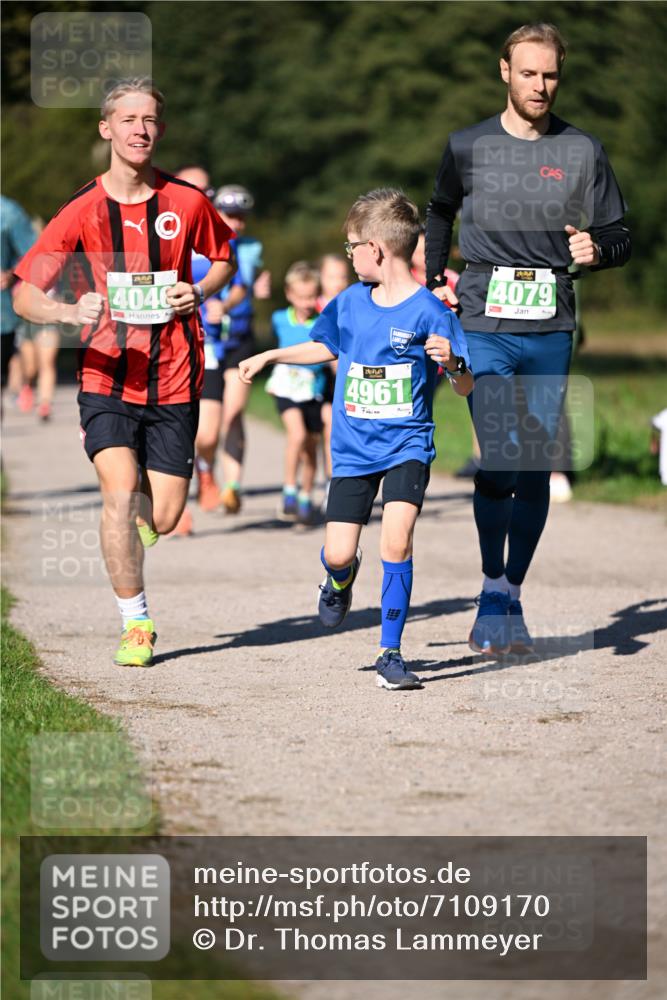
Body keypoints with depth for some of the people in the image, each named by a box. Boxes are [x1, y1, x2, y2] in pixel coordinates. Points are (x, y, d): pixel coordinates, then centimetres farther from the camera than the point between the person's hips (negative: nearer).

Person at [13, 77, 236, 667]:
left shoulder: (187, 202, -1)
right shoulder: (82, 211, -5)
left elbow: (225, 257, 18)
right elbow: (24, 293, -3)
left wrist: (199, 292, -4)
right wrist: (69, 313, -24)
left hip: (174, 380, 1)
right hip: (107, 378, -1)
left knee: (163, 517, 0)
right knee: (120, 492, -19)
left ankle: (133, 522, 40)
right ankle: (136, 624, -3)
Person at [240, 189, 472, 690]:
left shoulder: (428, 311, -11)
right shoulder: (349, 303, 5)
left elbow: (465, 387, -10)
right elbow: (326, 347, 28)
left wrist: (451, 362, -30)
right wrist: (269, 356, 28)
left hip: (407, 446, -4)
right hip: (354, 450, 4)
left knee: (396, 539, -21)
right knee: (337, 553, -3)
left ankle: (391, 653, -8)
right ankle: (341, 576, 37)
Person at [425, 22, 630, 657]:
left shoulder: (582, 151, 6)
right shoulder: (467, 147, 7)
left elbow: (619, 237, 8)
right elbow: (440, 213, 25)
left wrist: (597, 249, -14)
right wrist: (434, 280, 13)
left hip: (551, 330, 1)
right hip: (484, 325, -1)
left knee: (536, 467, 3)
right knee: (499, 456, -13)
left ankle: (512, 595, 13)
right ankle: (492, 589, -2)